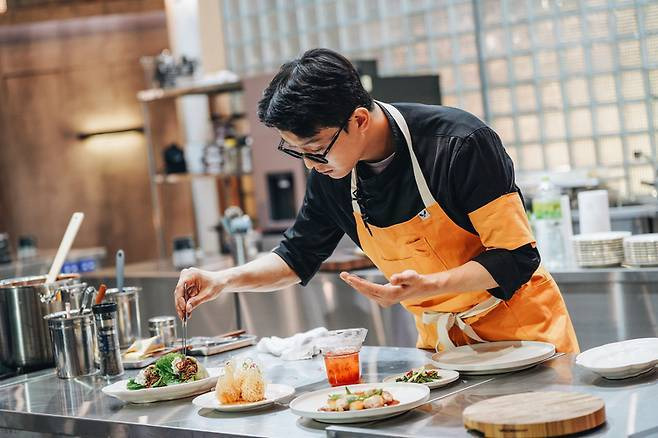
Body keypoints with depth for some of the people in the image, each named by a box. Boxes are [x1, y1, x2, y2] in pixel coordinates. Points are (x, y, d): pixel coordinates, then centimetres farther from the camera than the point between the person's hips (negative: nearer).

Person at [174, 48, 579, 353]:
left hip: (522, 331, -5)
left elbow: (515, 258, -22)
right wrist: (224, 280, -7)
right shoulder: (331, 176, -7)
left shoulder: (459, 142, -24)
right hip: (440, 341, 5)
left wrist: (427, 286, -36)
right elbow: (298, 256, 9)